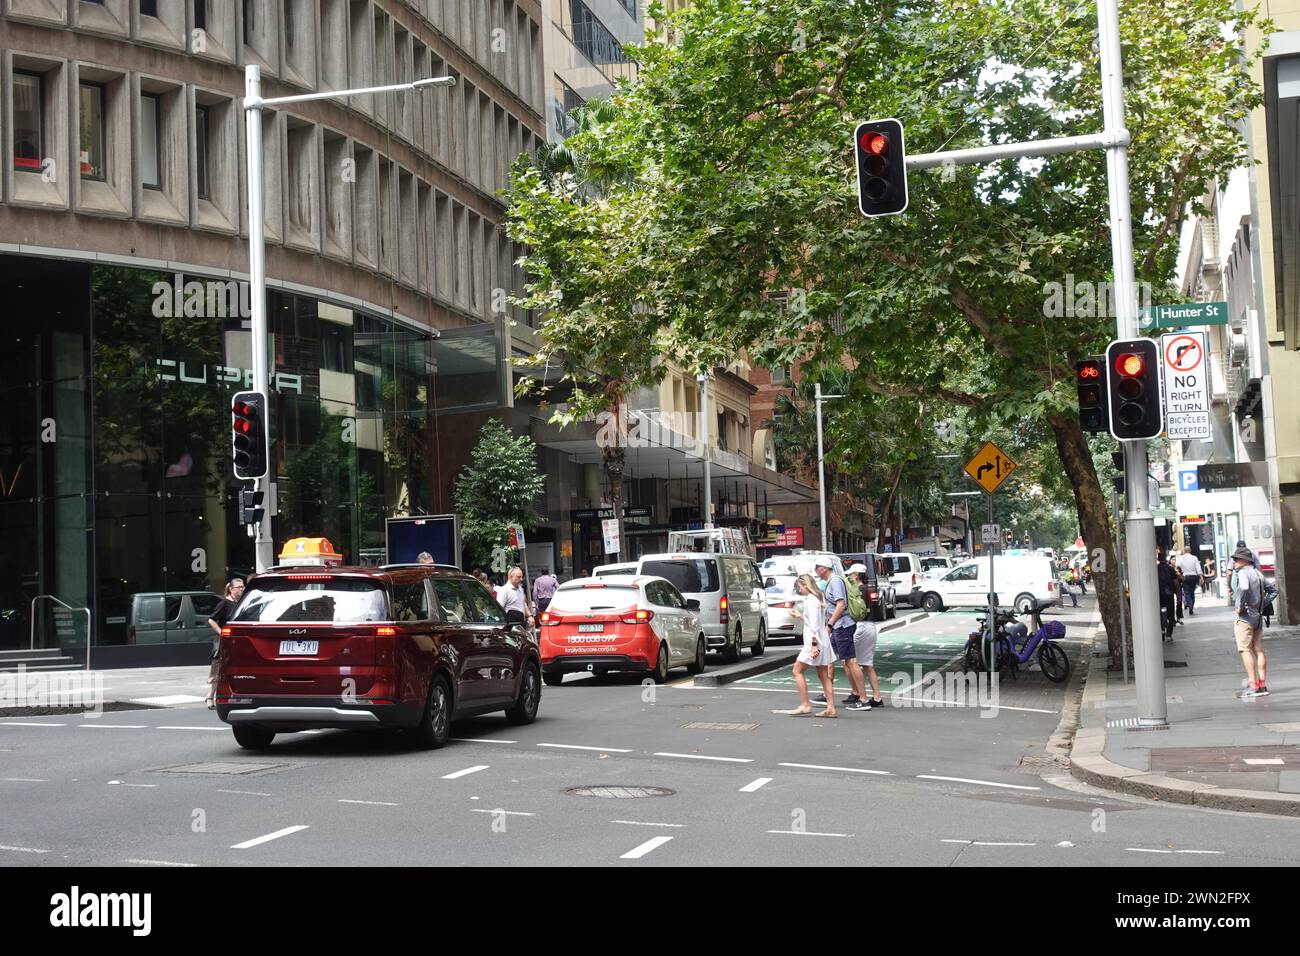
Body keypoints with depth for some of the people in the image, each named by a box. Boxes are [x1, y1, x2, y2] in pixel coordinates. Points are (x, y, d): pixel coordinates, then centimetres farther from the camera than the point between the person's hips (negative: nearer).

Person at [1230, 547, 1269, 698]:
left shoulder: (1243, 573, -13)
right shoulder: (1258, 573, 14)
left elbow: (1244, 588, -32)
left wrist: (1240, 606, -21)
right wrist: (1262, 605, 18)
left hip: (1245, 616, -8)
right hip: (1259, 616, 9)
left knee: (1245, 650, -7)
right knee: (1259, 650, 10)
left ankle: (1253, 686, -12)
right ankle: (1263, 685, 10)